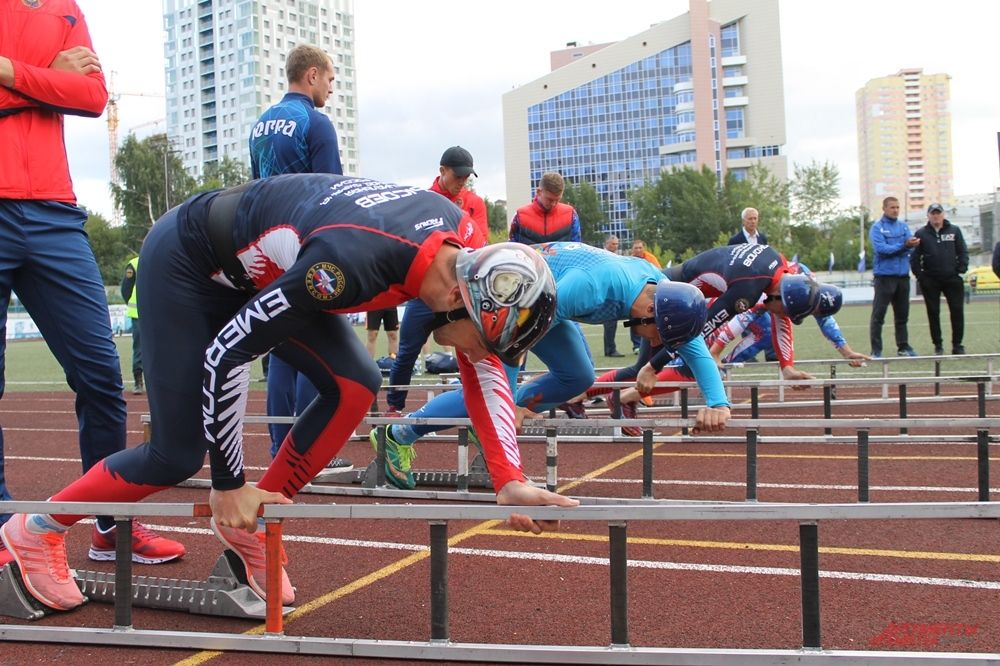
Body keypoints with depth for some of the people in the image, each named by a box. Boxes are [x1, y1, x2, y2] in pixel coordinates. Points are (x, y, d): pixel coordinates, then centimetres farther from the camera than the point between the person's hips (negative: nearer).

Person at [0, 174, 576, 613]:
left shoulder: (462, 249, -18)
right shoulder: (352, 260, -39)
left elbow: (484, 361, -6)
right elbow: (226, 352, -32)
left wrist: (510, 480, -13)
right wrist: (230, 483, -20)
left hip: (260, 267, 7)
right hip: (187, 262, -7)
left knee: (355, 386, -8)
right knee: (181, 455, -6)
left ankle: (252, 526, 7)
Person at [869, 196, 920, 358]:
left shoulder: (903, 226, 12)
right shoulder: (877, 228, -3)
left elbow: (911, 245, 1)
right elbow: (880, 248, -16)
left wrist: (911, 244, -23)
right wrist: (904, 245, -23)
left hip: (903, 275, 5)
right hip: (885, 276, -5)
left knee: (902, 314, 13)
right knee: (878, 314, -5)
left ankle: (903, 346, 22)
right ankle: (876, 350, -3)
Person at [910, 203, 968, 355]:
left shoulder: (954, 231, 7)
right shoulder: (921, 233, 4)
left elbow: (963, 252, 6)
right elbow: (914, 256, 2)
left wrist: (961, 269, -5)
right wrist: (919, 274, -6)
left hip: (952, 279, 1)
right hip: (930, 281, 0)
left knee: (957, 311, -1)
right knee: (933, 313, 3)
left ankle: (957, 345, 7)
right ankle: (938, 345, 12)